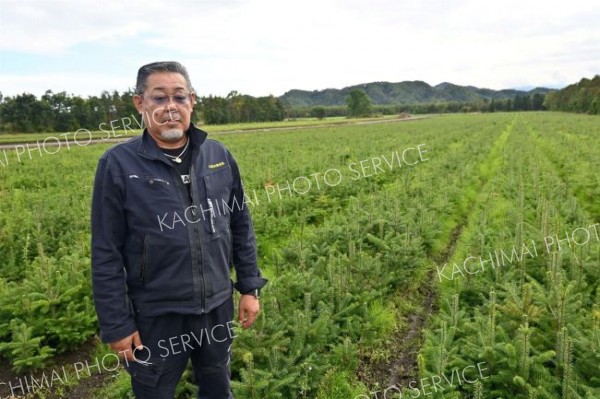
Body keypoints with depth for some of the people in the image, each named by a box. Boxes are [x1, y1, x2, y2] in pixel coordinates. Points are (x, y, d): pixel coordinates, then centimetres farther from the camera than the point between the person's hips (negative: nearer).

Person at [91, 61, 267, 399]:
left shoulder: (219, 155, -2)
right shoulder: (118, 164, -11)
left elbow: (241, 226, 5)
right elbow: (106, 254, -8)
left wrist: (250, 287, 5)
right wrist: (117, 325, -7)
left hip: (217, 306, 3)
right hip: (156, 315, -3)